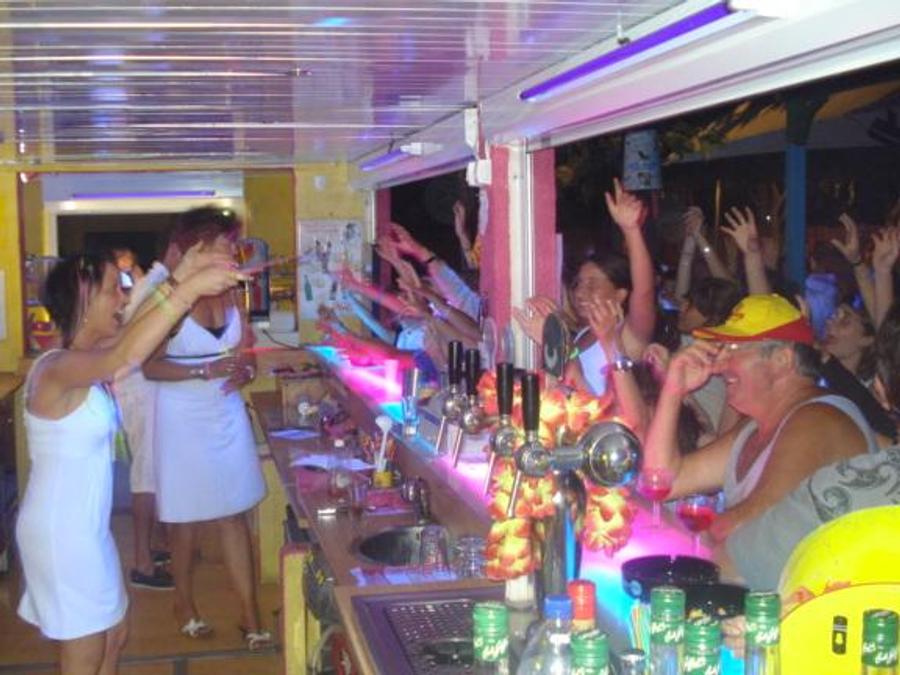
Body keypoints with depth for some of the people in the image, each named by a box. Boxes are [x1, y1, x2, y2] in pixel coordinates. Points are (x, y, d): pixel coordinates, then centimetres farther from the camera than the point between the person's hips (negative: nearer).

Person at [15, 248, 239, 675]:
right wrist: (188, 290, -47)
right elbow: (126, 357, -43)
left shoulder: (85, 362, 6)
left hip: (86, 527, 9)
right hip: (62, 534, -9)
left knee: (113, 636, 21)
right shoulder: (58, 368, -23)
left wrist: (179, 280, -13)